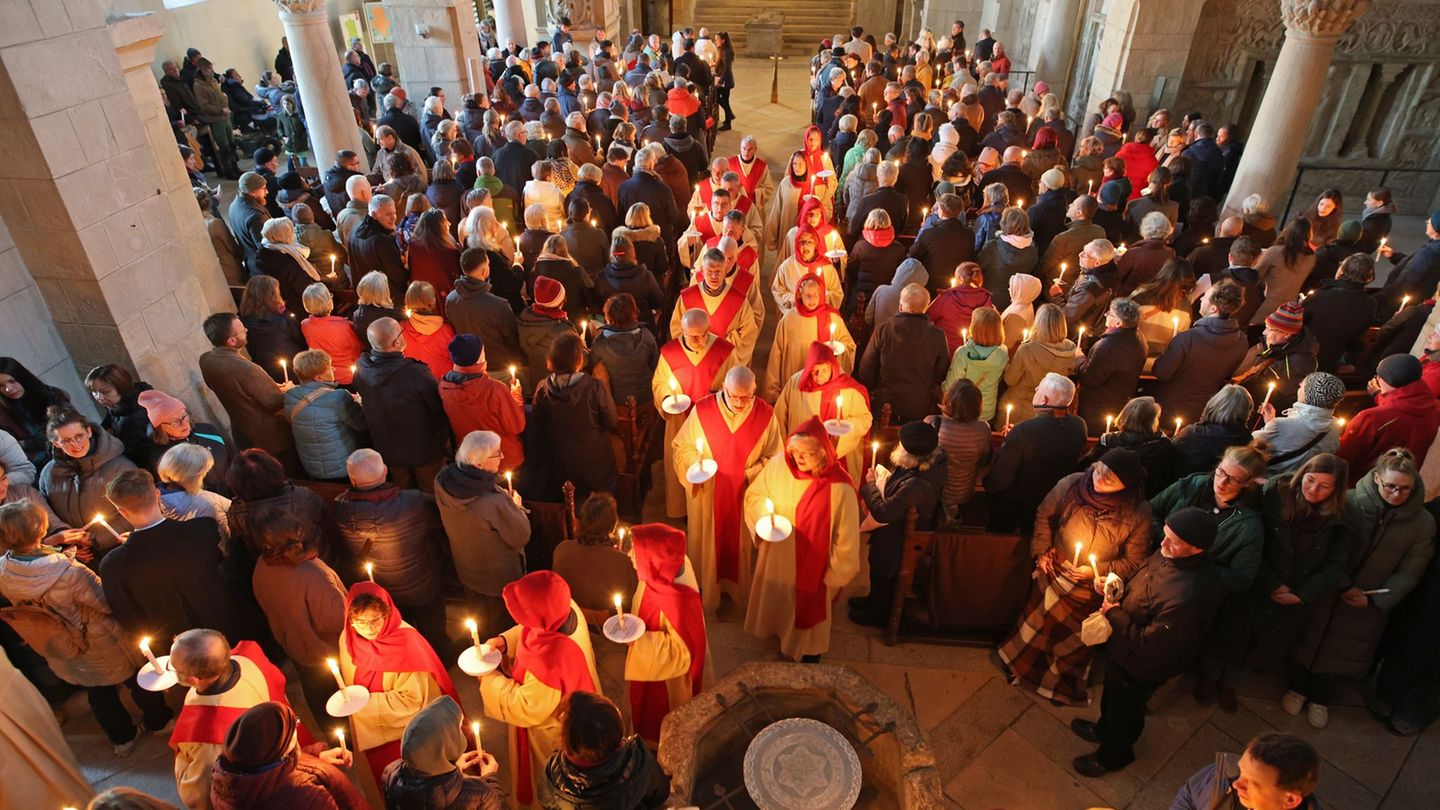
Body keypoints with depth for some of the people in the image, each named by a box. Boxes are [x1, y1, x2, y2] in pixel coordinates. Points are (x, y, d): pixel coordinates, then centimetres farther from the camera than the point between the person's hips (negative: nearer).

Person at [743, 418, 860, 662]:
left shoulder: (840, 487, -29)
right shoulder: (778, 464, -19)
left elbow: (846, 539, -17)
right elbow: (754, 494, 0)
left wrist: (836, 576, -9)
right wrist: (764, 514, -20)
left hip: (812, 566, -3)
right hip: (777, 558, 4)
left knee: (807, 609, 22)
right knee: (775, 601, 29)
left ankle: (809, 651, 51)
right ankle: (781, 635, 60)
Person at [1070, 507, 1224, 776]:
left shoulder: (1190, 595, -43)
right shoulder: (1169, 555, -18)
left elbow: (1150, 646, -33)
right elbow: (1139, 578, 5)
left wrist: (1115, 614, -25)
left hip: (1140, 666, -7)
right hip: (1123, 646, 7)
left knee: (1125, 709, 23)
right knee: (1111, 694, 33)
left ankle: (1113, 755, 52)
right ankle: (1104, 728, 63)